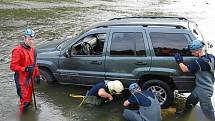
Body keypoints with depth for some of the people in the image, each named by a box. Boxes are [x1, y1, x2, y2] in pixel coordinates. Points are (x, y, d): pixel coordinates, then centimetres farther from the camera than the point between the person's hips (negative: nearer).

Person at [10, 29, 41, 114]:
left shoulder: (32, 50, 9)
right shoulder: (18, 50, -17)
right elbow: (13, 66, -19)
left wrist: (37, 75, 18)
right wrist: (25, 69, -29)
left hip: (30, 78, 8)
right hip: (22, 80, -8)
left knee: (29, 98, 21)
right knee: (25, 100, -6)